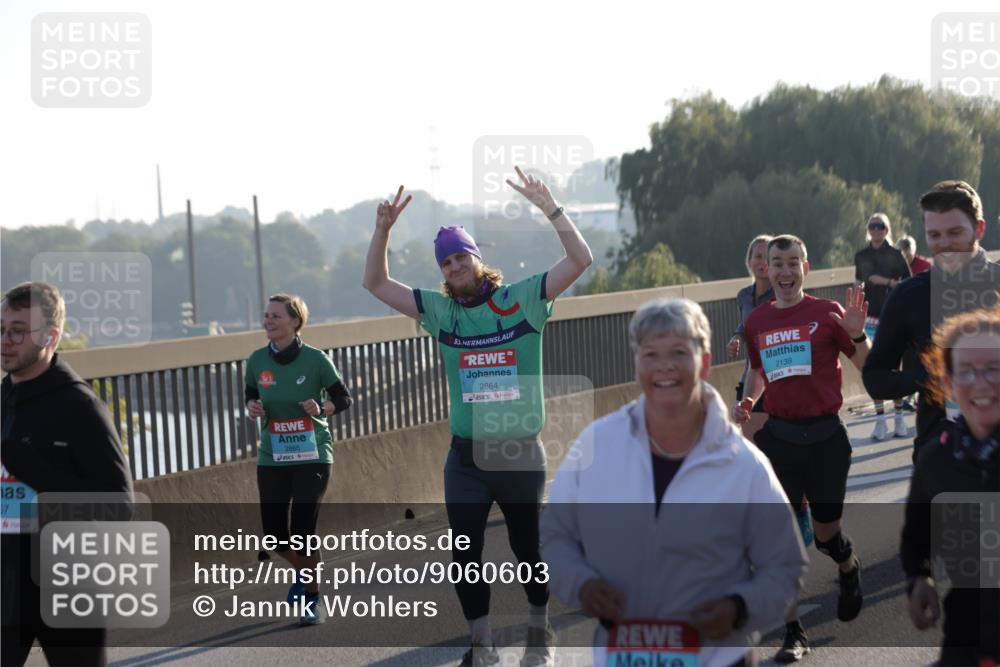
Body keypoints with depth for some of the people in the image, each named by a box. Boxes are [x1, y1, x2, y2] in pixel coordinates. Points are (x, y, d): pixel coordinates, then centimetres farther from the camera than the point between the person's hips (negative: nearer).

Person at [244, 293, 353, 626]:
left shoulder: (315, 359, -10)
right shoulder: (257, 361, -1)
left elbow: (343, 398, -1)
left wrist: (322, 408, -20)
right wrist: (252, 407, -7)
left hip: (312, 456, -4)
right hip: (272, 458, 4)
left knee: (303, 531, -9)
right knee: (274, 534, 5)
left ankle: (313, 597, 13)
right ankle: (304, 572, 38)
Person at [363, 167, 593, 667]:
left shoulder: (522, 300, -3)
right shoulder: (440, 312, 5)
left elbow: (580, 260, -11)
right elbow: (376, 284, 7)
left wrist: (548, 207, -19)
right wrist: (383, 228, -6)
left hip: (521, 454, -2)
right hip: (465, 457, 2)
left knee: (529, 551, 11)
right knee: (464, 554, -1)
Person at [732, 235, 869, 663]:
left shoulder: (827, 313, -5)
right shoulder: (756, 321, 6)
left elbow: (866, 367, -2)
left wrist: (857, 335, -21)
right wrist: (747, 402, 3)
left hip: (825, 435, -2)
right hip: (777, 438, 2)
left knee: (825, 533, 9)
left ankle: (850, 569, 45)